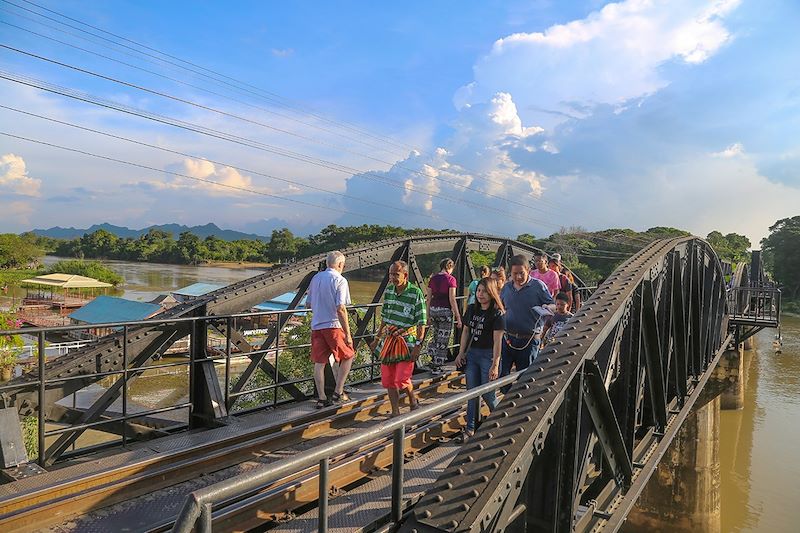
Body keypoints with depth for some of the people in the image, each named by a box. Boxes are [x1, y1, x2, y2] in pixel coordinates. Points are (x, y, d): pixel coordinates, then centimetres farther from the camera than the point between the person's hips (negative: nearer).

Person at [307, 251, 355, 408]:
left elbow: (308, 304, 16)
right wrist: (348, 334, -15)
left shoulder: (315, 278, 11)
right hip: (333, 325, -6)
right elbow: (340, 309, -17)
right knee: (348, 356, 13)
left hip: (316, 326, 6)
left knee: (319, 363, 8)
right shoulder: (340, 280, -9)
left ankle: (321, 398, 13)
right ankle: (338, 392, 11)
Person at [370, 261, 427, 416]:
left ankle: (413, 401, 22)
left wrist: (418, 346, -16)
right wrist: (377, 339, 17)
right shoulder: (389, 290, 4)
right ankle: (395, 412, 22)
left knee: (401, 379, -9)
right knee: (388, 379, 7)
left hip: (407, 341, -5)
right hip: (388, 340, 5)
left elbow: (422, 322, -12)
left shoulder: (416, 293, -13)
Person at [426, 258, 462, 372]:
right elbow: (452, 300, -13)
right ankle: (437, 366, 10)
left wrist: (428, 315, 17)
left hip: (433, 310, 6)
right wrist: (458, 317, -8)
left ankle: (433, 360, 19)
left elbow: (429, 298, 9)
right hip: (445, 310, -6)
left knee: (436, 336, 24)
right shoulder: (450, 279, -8)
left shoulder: (433, 279, 7)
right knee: (443, 339, 5)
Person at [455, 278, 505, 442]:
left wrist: (495, 365, -18)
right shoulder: (472, 309, 6)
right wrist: (461, 353, 8)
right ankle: (470, 429, 18)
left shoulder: (497, 314, -12)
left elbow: (497, 341, -15)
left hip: (488, 355, -5)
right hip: (472, 353, 5)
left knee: (487, 394, 2)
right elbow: (466, 331, 13)